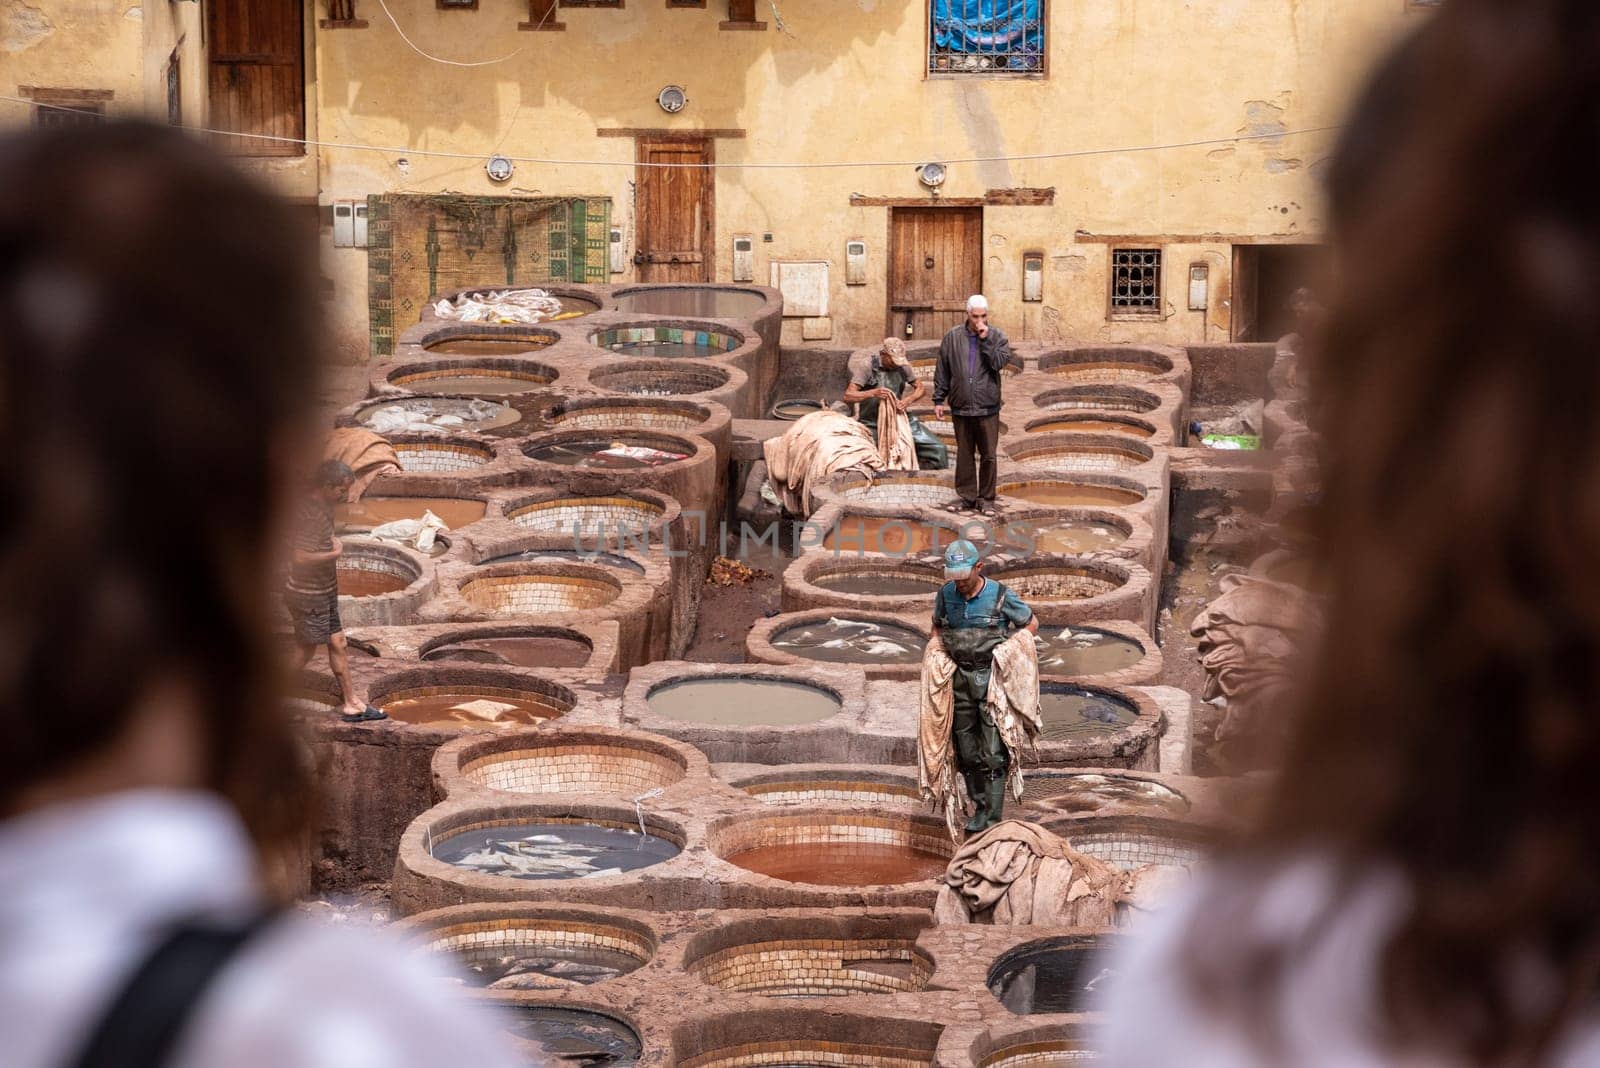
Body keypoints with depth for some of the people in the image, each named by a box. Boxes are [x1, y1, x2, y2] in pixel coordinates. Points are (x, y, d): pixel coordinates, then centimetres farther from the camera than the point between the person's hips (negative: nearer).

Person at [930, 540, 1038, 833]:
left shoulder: (1000, 595, -9)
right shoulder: (946, 594, 2)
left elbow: (1031, 624, 5)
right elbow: (937, 627, 22)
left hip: (992, 678, -4)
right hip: (960, 678, 4)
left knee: (993, 751, -9)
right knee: (966, 750, 9)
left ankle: (992, 815, -7)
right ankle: (980, 806, 21)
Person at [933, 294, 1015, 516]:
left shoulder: (996, 337, 2)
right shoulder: (953, 337, 3)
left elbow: (999, 362, -13)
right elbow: (942, 370, 6)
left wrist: (985, 340, -15)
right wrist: (939, 399, 4)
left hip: (988, 408, -1)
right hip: (961, 407, 1)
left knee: (988, 455, 1)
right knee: (964, 455, 9)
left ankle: (986, 499, 10)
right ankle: (966, 497, 18)